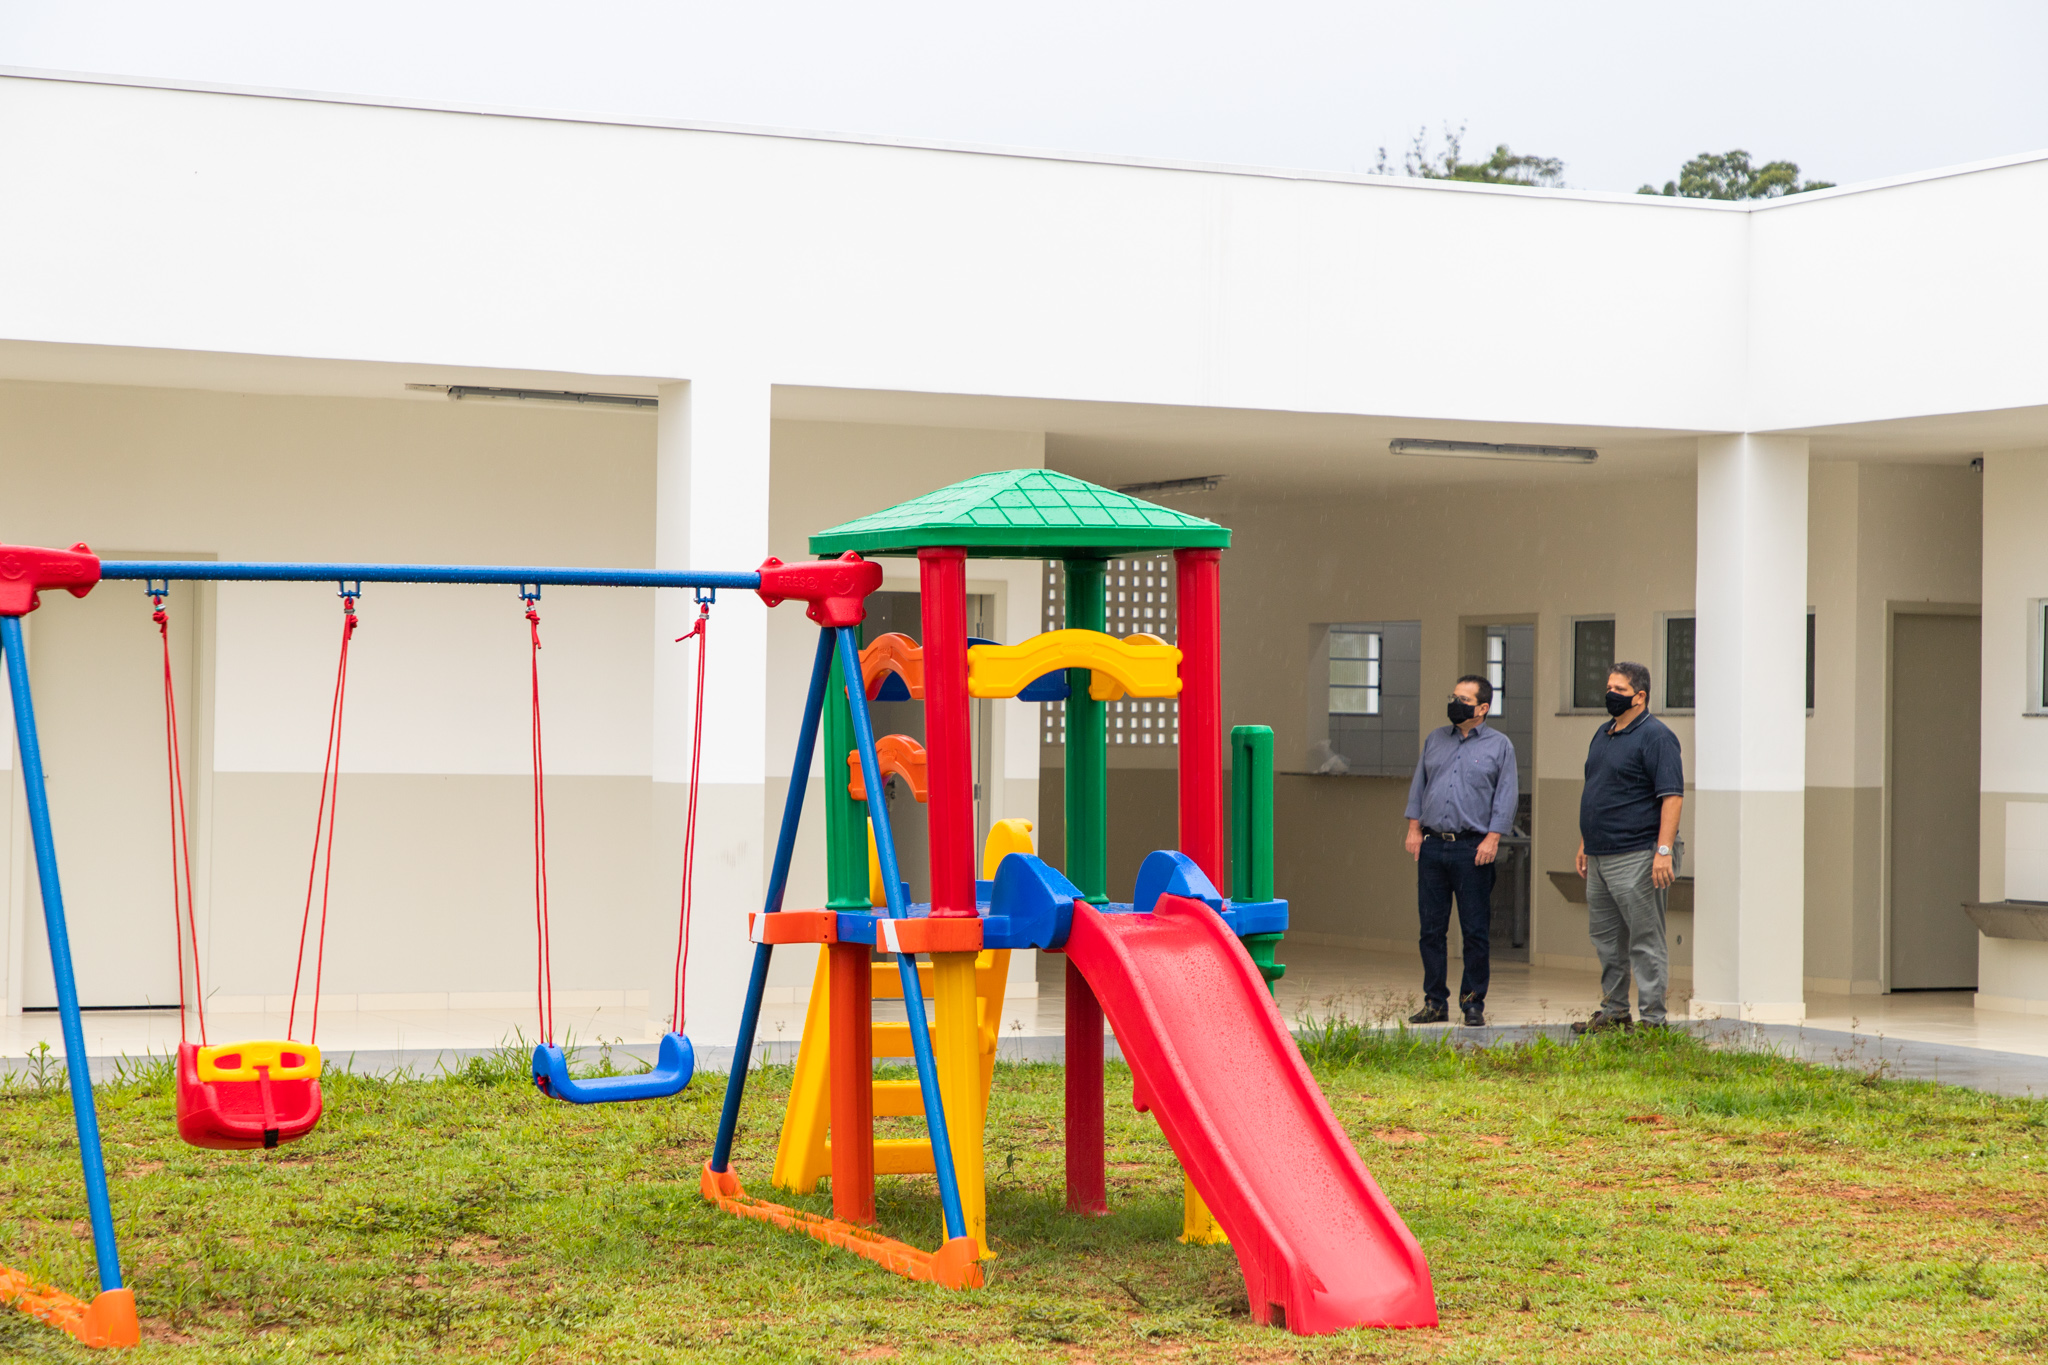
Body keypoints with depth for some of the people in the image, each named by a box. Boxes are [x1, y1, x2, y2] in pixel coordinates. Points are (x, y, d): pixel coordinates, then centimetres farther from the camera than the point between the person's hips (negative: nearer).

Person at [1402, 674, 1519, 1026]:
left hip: (1472, 849, -4)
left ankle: (1473, 1003, 6)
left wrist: (1492, 838, -11)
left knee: (1475, 931, -2)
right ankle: (1435, 1001, 11)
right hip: (1431, 845, 4)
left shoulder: (1499, 746, 4)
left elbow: (1506, 795, -1)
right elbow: (1419, 785, 18)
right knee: (1431, 928, 4)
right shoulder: (1435, 740, 16)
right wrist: (1414, 829, 7)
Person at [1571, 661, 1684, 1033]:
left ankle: (1653, 1019, -3)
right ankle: (1613, 1012, 22)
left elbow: (1672, 796, -17)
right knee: (1606, 937, 13)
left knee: (1645, 940, -5)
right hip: (1600, 856, 9)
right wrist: (1585, 843, 21)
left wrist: (1664, 850, -24)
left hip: (1636, 857, -9)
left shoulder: (1655, 736, -10)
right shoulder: (1604, 734, 17)